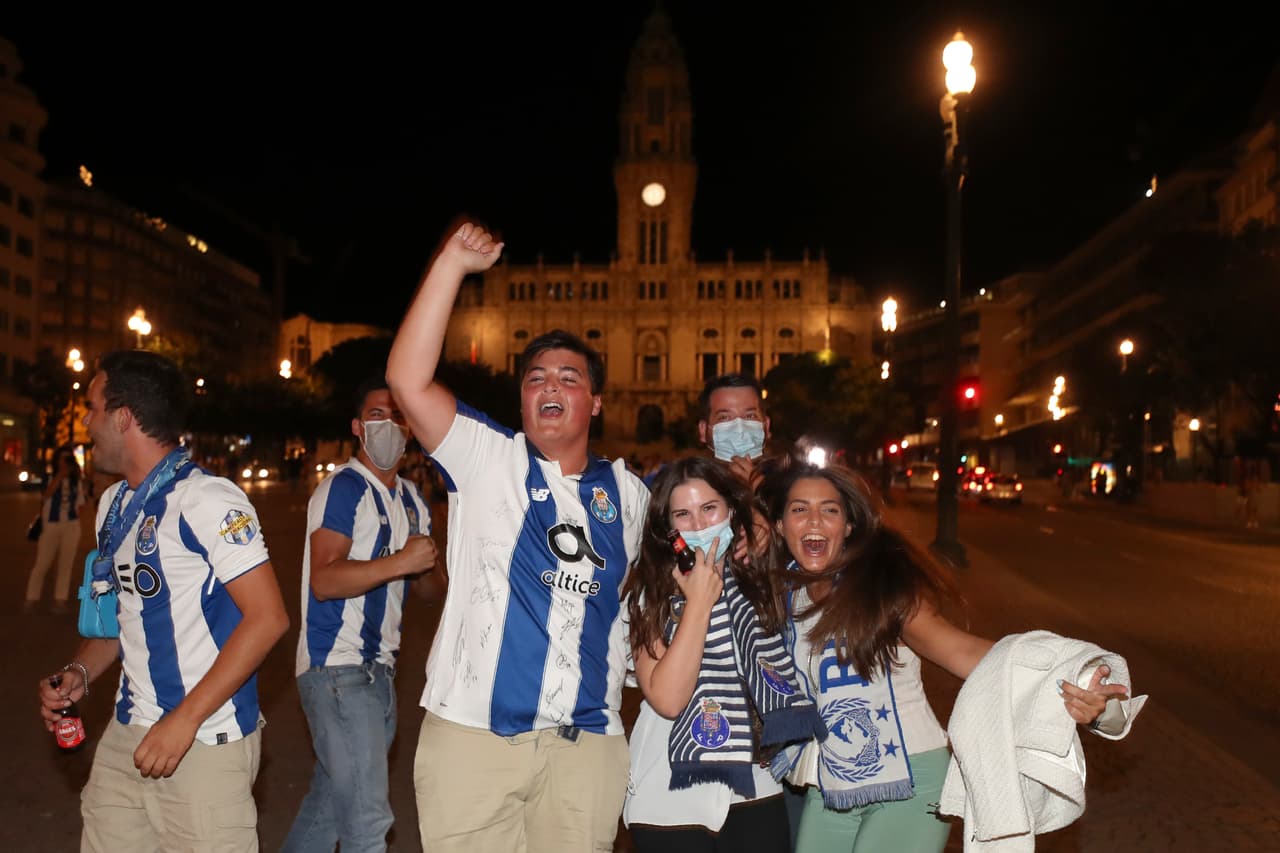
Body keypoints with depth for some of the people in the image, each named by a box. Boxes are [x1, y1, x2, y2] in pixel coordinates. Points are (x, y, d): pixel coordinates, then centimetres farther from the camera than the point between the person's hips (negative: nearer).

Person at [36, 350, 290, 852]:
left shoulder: (206, 499, -16)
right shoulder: (114, 505, 11)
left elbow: (267, 617, -20)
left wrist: (185, 719, -20)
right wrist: (81, 672, 4)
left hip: (205, 745, -7)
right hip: (127, 734, 7)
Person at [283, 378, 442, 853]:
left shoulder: (412, 500, 14)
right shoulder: (343, 488, -10)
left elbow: (427, 586, 20)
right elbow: (324, 580, -22)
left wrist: (427, 567, -2)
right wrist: (400, 561, -28)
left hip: (378, 668, 8)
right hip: (337, 669, -8)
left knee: (330, 800, 20)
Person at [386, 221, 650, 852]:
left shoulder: (626, 492, 11)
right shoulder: (487, 461, 0)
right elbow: (408, 380, -13)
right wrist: (451, 264, -15)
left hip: (587, 742, 3)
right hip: (472, 732, -2)